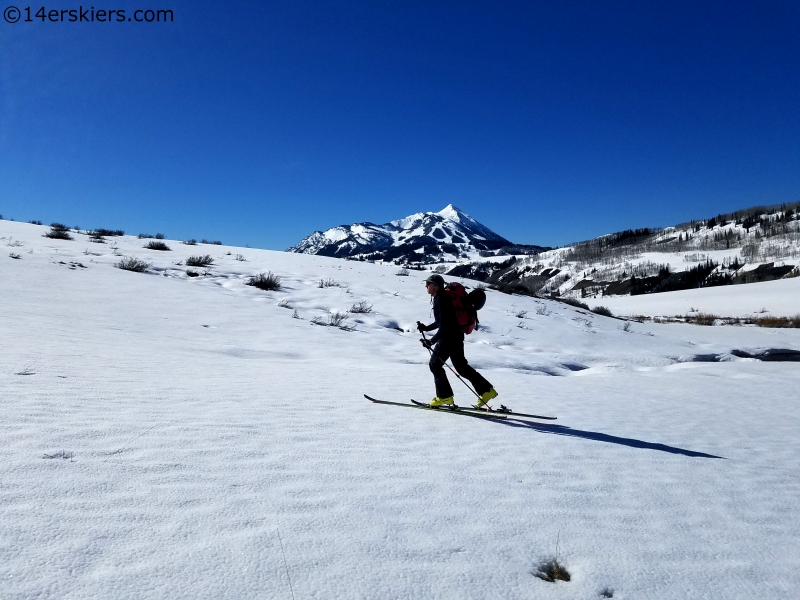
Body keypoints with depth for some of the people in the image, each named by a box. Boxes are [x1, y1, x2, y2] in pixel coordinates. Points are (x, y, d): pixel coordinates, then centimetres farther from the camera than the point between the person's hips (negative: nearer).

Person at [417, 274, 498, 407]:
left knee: (435, 364, 0)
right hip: (456, 336, 10)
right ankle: (487, 390, 18)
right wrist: (426, 328, 17)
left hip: (450, 337, -10)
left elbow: (445, 326, -24)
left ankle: (445, 396, 7)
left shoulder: (441, 300, -19)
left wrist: (432, 341, -25)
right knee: (461, 367, 15)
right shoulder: (439, 298, 12)